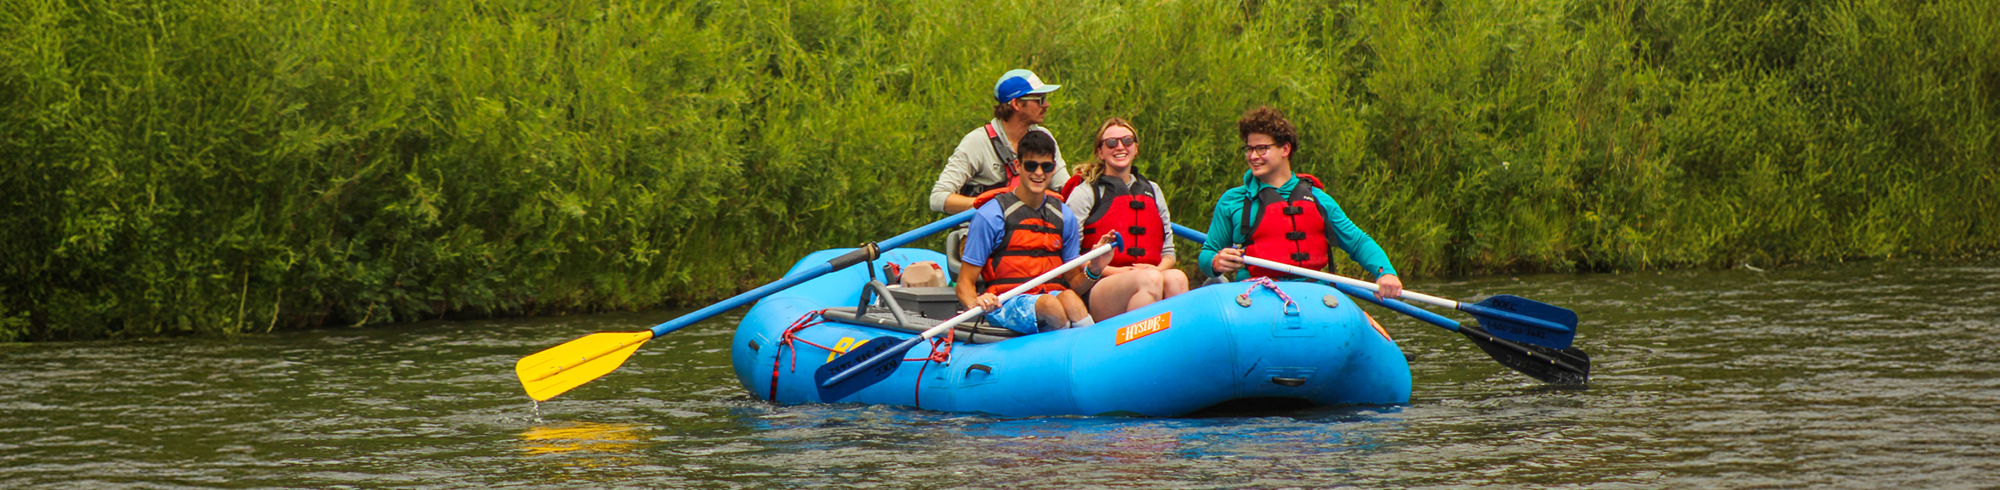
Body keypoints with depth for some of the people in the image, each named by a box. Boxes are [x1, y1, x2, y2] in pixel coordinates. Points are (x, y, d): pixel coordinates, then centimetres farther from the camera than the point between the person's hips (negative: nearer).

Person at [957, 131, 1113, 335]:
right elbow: (965, 283, -3)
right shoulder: (989, 216, -1)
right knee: (1049, 303, -36)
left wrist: (1092, 270, -4)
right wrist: (976, 304, -26)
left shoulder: (1064, 217, 14)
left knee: (1068, 298, -33)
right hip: (1004, 306, -4)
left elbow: (1071, 281, 19)